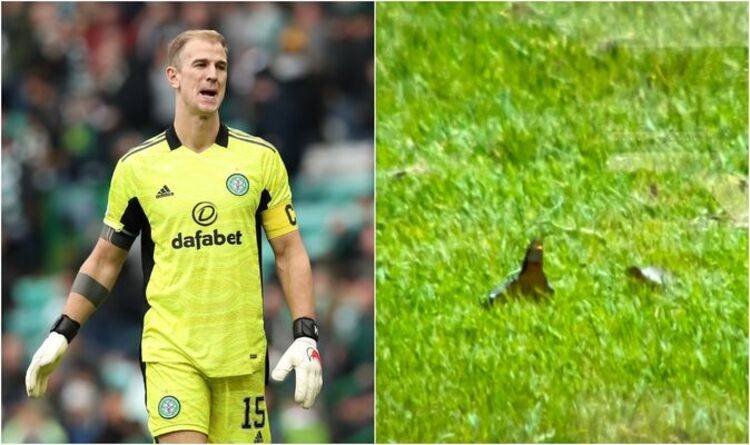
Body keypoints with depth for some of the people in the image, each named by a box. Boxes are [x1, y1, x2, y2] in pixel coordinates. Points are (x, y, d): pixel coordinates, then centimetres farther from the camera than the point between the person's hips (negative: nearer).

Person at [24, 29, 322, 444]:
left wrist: (305, 336, -4)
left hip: (242, 349, 1)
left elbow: (289, 252, 6)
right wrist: (61, 334, 7)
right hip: (170, 348, -1)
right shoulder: (137, 166, 3)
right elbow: (105, 259, 13)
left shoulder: (261, 158, 4)